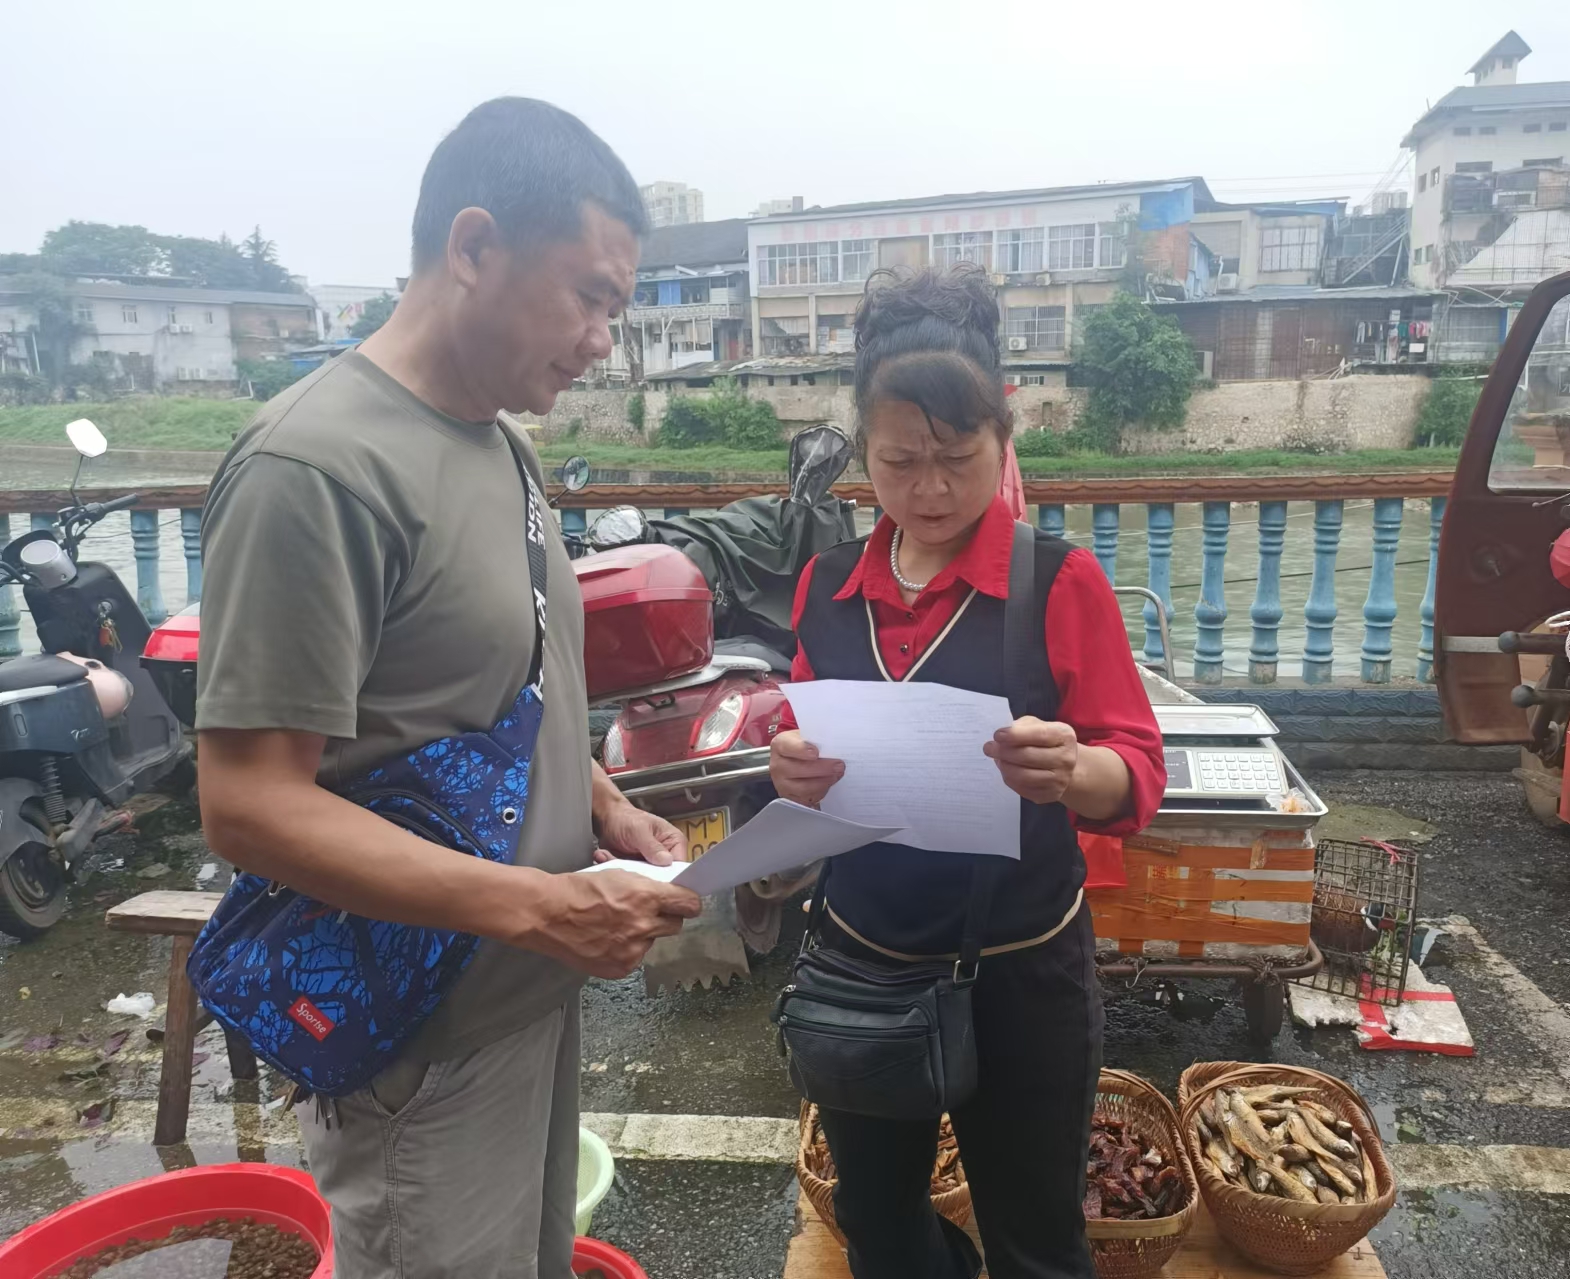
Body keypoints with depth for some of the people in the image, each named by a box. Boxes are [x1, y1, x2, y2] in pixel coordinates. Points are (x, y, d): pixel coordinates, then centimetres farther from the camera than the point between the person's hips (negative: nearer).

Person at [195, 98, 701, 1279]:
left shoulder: (500, 444, 5)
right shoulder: (318, 467, -23)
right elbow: (250, 804, -24)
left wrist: (606, 812, 0)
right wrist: (536, 904, -26)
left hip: (531, 998, 8)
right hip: (426, 1043, -8)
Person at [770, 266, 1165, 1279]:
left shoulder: (1061, 580, -13)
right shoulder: (827, 585, -2)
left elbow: (1140, 773, -13)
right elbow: (809, 748, 5)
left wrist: (1073, 771, -35)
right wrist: (794, 771, -18)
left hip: (1019, 968, -3)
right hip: (861, 960, 4)